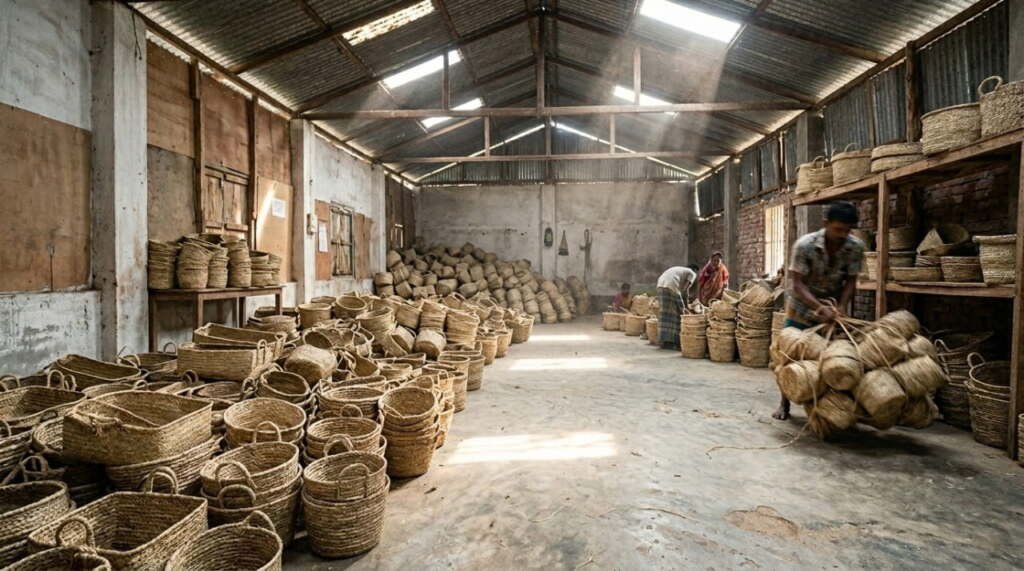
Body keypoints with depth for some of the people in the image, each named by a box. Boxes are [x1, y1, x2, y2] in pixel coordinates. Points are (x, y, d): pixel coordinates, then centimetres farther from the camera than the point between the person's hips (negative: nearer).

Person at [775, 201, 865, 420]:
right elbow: (798, 284, -26)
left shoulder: (856, 247, -15)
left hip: (833, 307, 3)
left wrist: (840, 309, -26)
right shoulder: (804, 245, -25)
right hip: (802, 306, -2)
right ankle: (784, 404, 13)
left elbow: (850, 282, -10)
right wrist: (819, 308, -39)